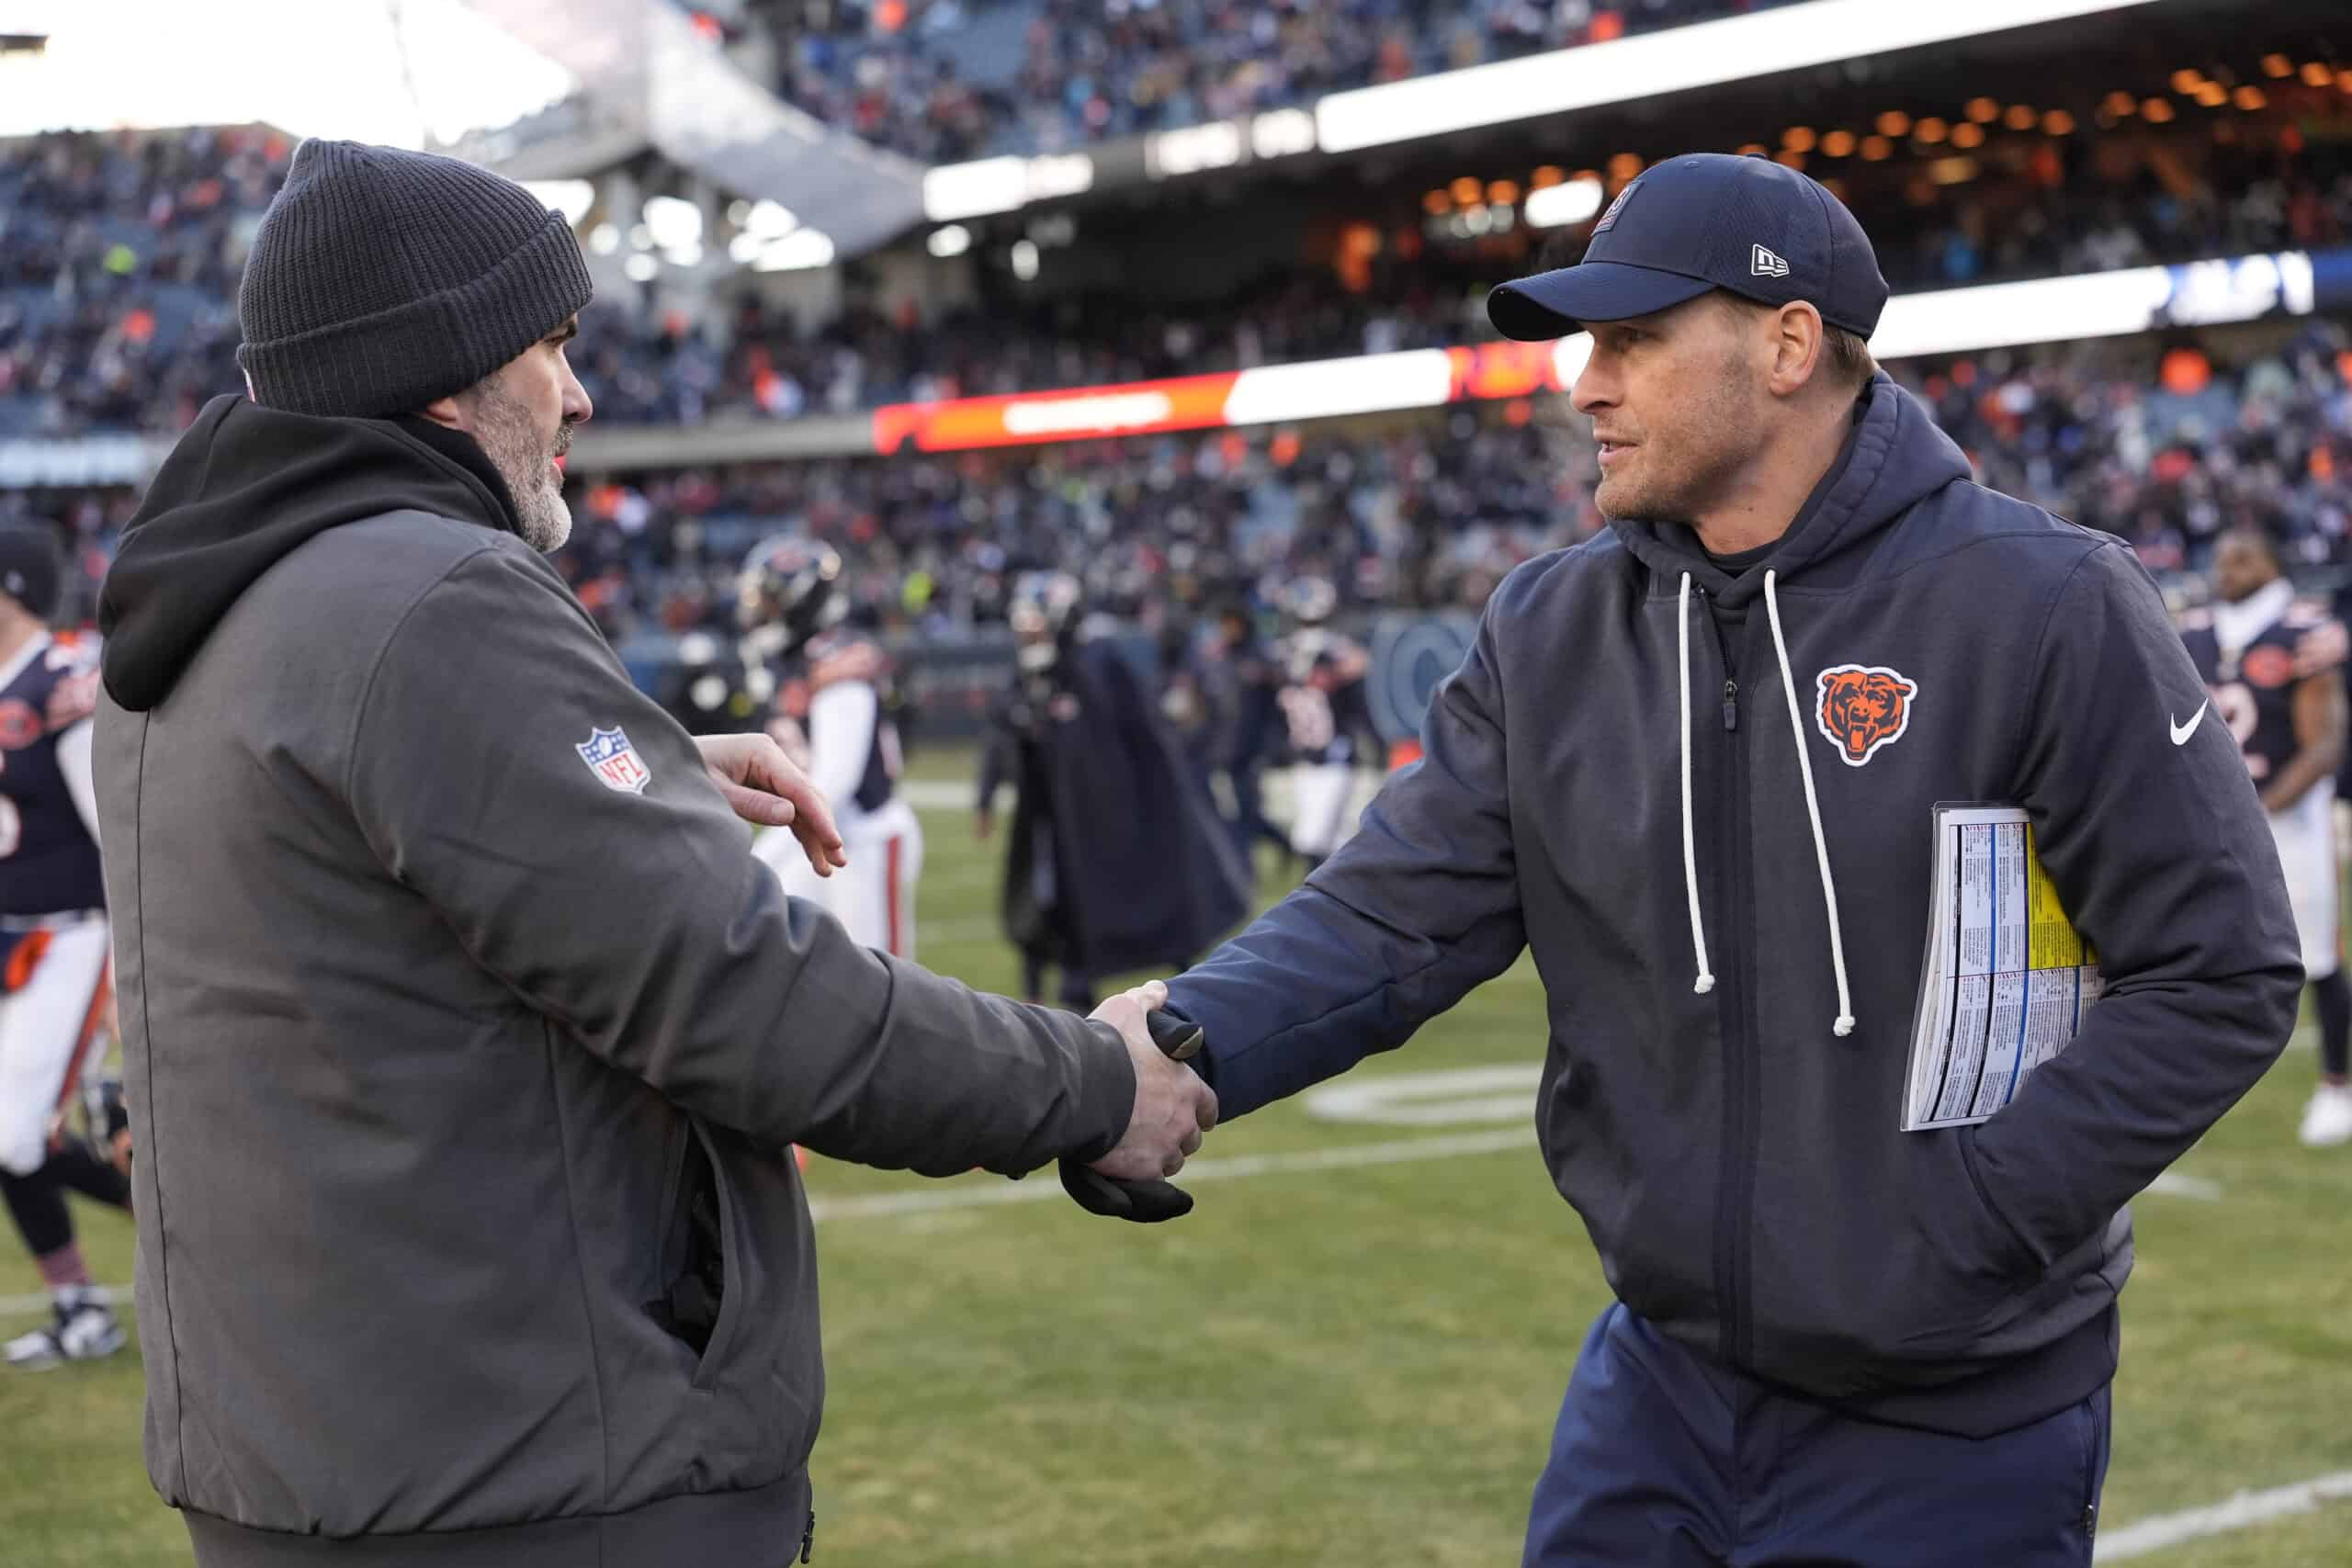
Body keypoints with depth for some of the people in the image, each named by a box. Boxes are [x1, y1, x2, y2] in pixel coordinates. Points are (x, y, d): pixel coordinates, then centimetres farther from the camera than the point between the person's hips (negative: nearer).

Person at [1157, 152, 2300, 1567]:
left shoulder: (2046, 609, -13)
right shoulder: (1551, 634, 1)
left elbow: (2222, 975, -11)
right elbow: (1398, 918, -5)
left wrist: (1974, 1224, -17)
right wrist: (1189, 1050, -23)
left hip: (1959, 1428, -4)